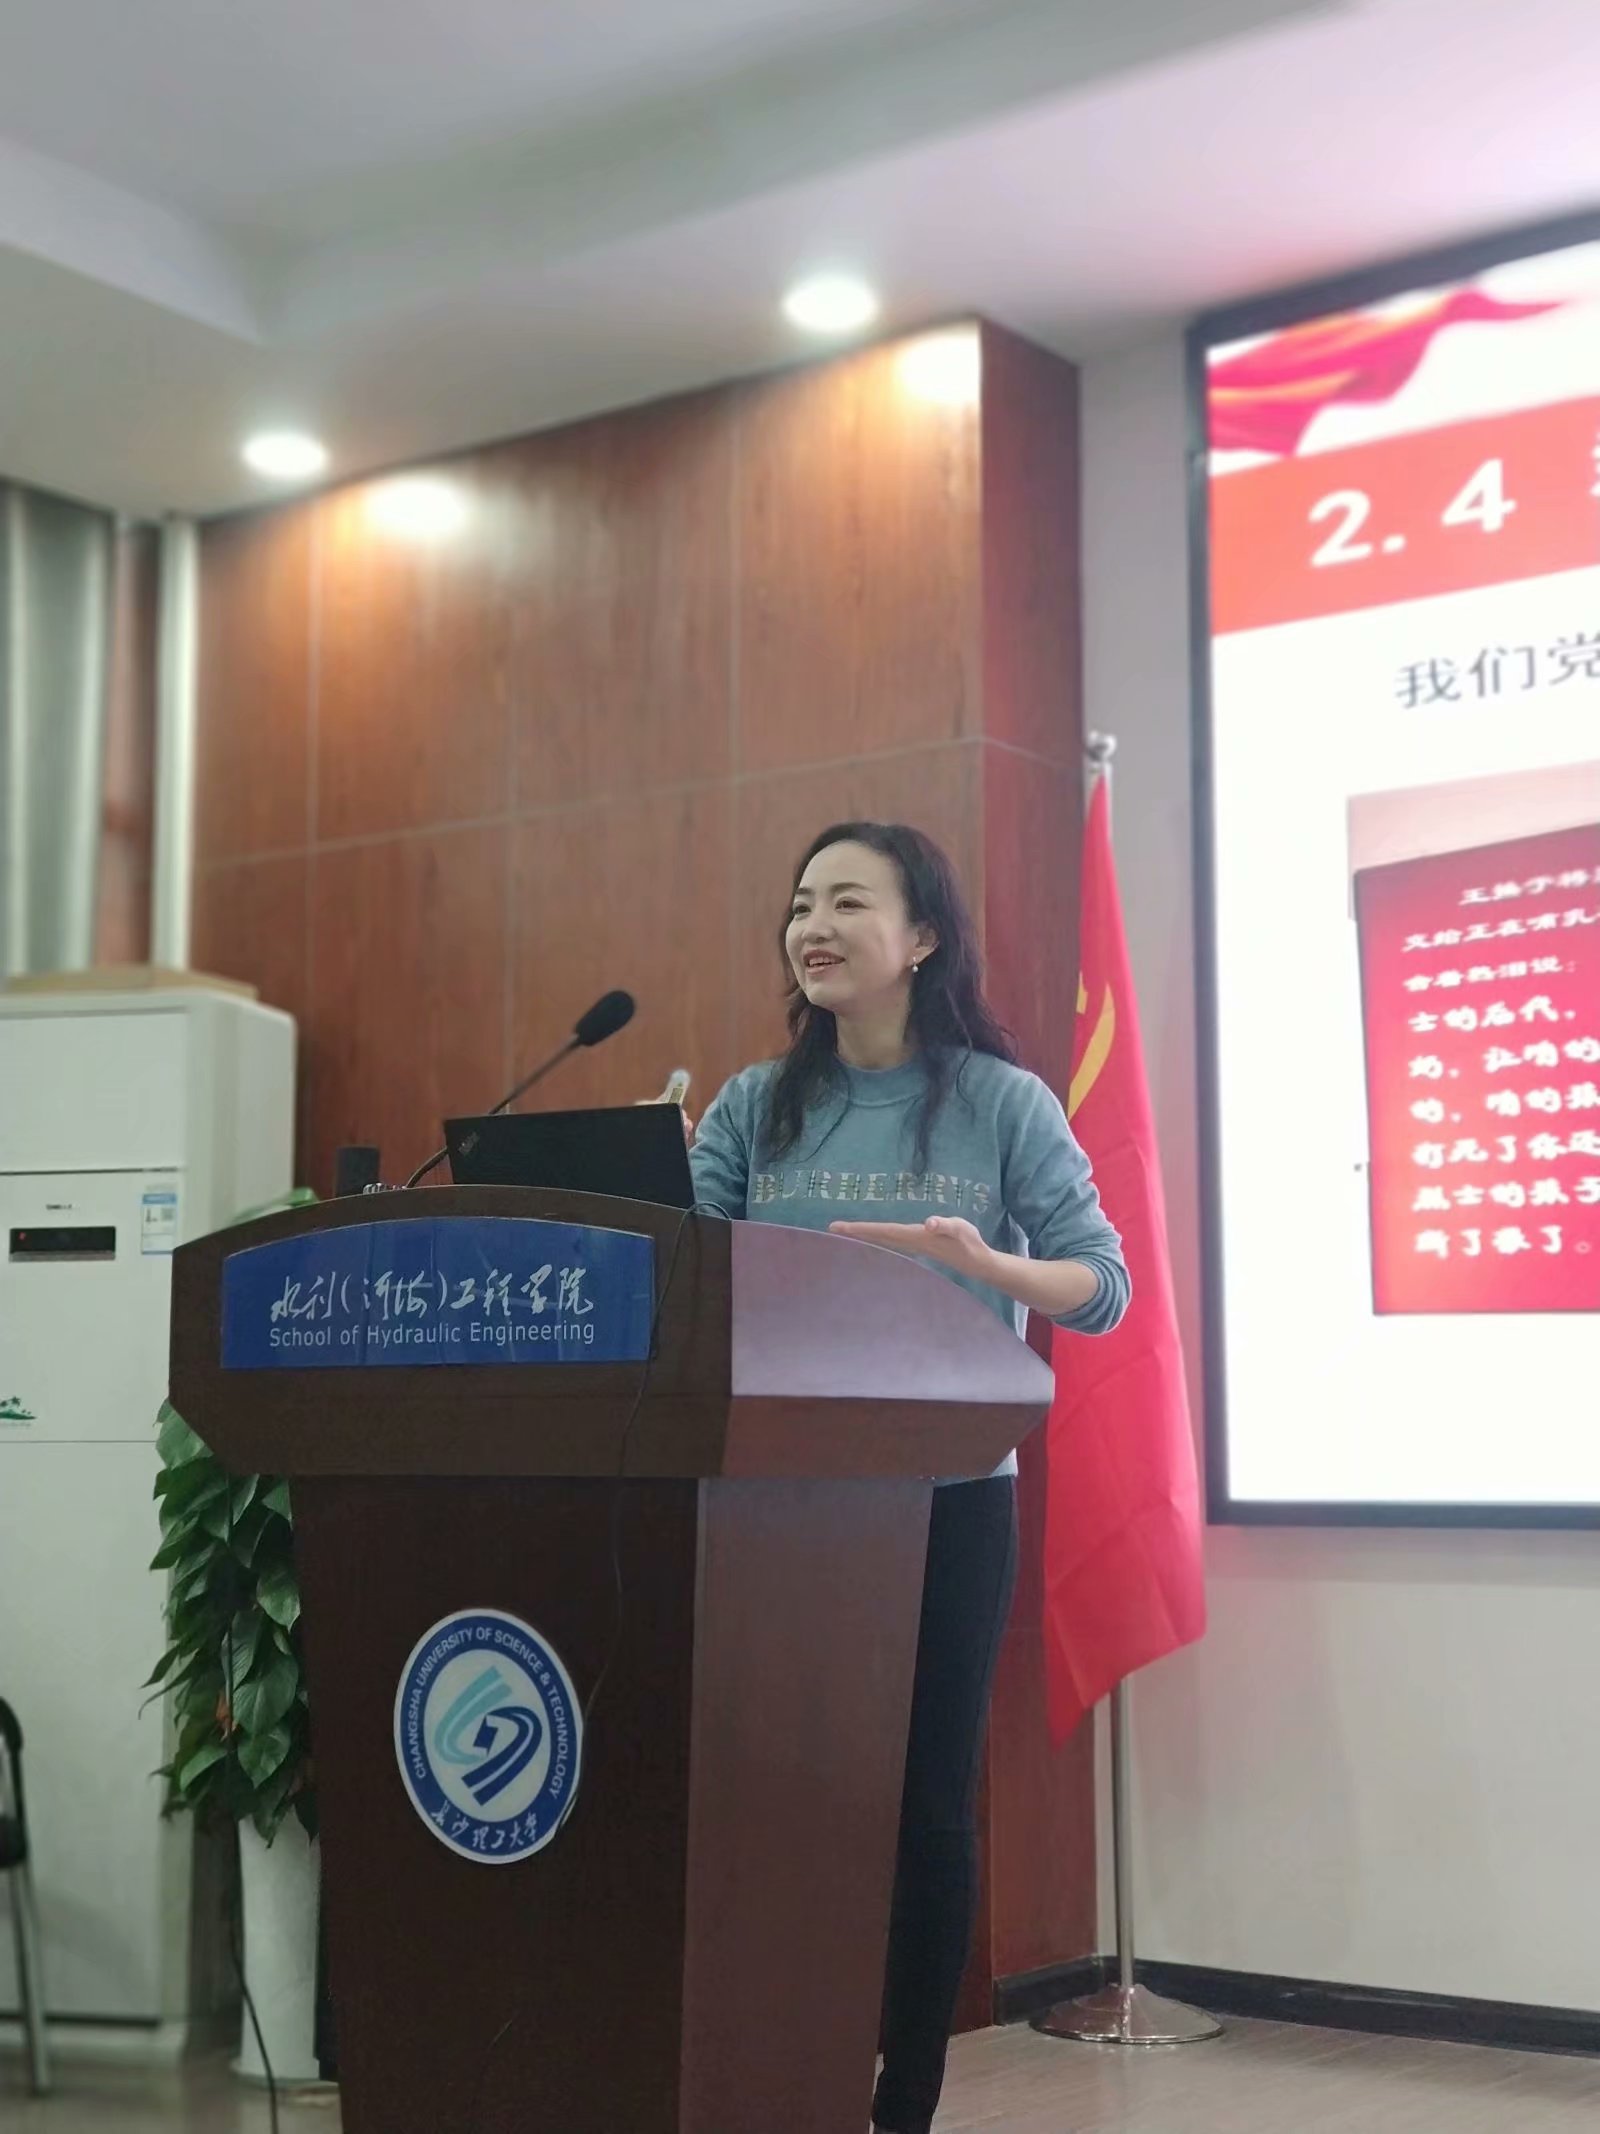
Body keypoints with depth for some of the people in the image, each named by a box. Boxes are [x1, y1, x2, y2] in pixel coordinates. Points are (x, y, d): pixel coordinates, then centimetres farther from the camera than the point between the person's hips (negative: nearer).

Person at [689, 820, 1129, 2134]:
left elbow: (1105, 1288, -3)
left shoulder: (1002, 1102, 0)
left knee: (926, 1795, 3)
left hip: (946, 1496, -2)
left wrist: (980, 1263, -22)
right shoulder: (753, 1109, 8)